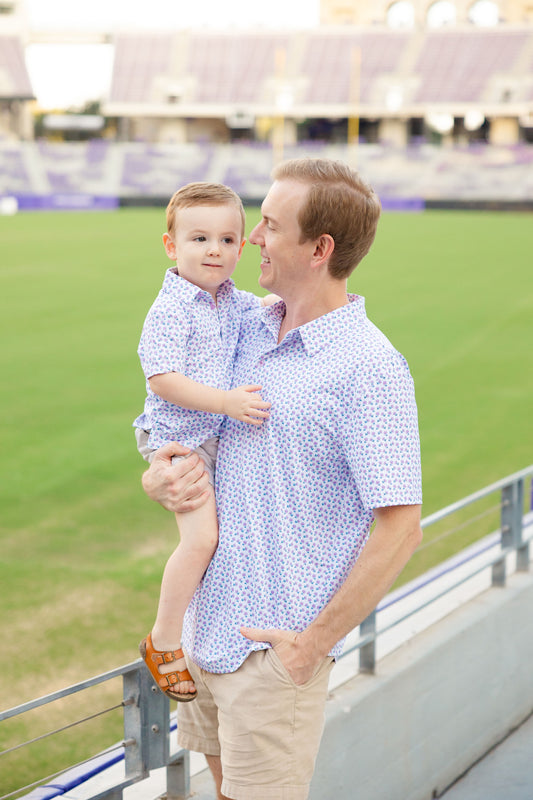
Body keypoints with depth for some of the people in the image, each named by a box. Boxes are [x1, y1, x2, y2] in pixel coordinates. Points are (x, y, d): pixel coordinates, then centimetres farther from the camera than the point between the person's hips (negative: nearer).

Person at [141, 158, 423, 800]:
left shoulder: (370, 371, -17)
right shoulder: (250, 332, 7)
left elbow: (400, 529, -19)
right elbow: (177, 409, 18)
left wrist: (315, 642, -16)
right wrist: (160, 478, -6)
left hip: (277, 646, -7)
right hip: (208, 623, 8)